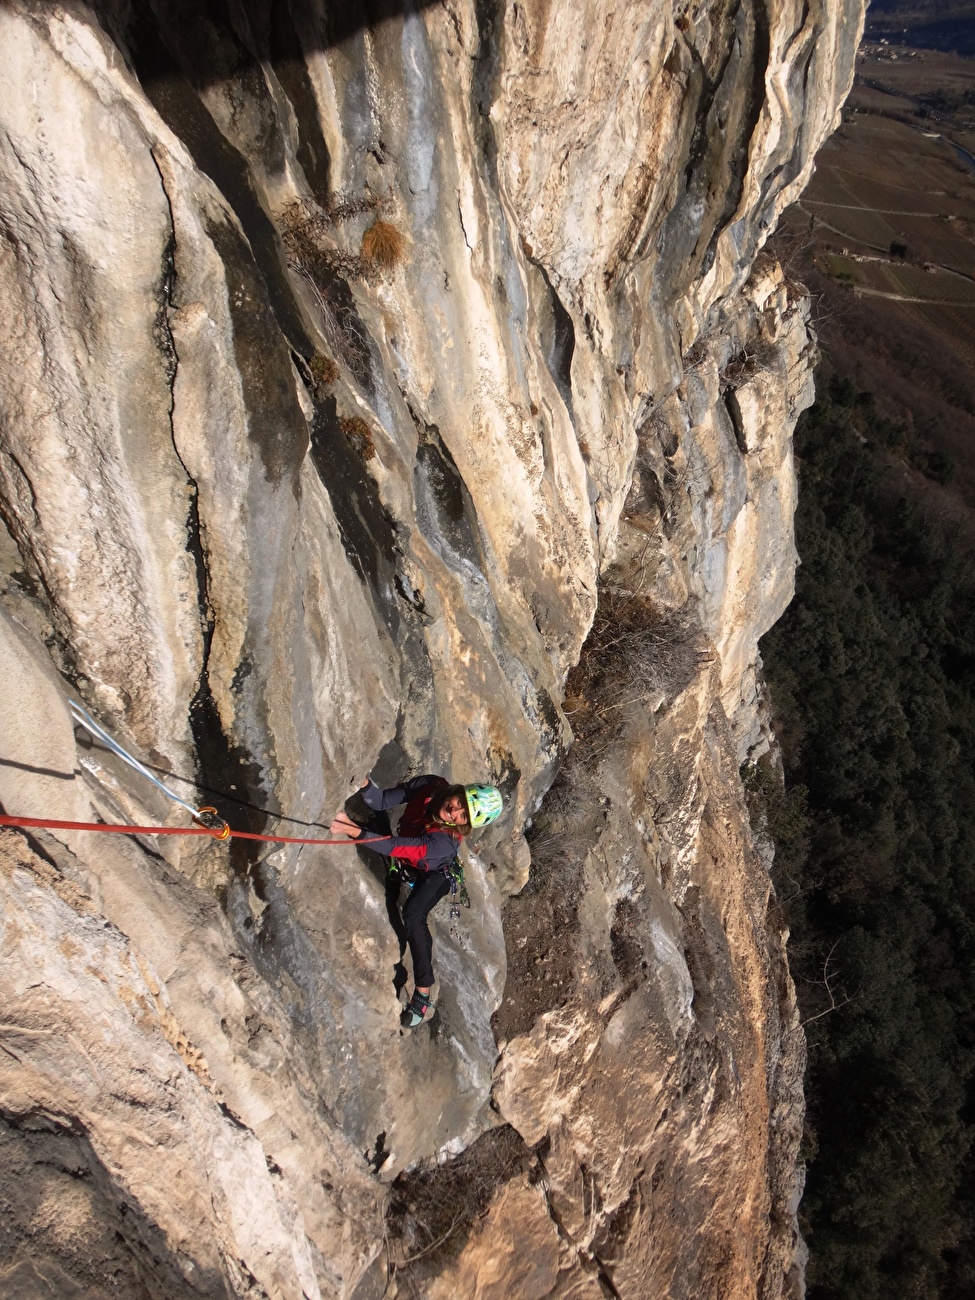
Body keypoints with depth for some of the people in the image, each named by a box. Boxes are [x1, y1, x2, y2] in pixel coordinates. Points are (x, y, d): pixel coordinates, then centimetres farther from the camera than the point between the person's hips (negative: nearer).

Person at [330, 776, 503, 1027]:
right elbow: (382, 801, -28)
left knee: (412, 916, -26)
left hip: (433, 875, -7)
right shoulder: (429, 787, -30)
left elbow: (395, 847, -50)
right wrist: (364, 784, -49)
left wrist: (354, 830, -59)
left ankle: (423, 997, -18)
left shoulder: (445, 841, -42)